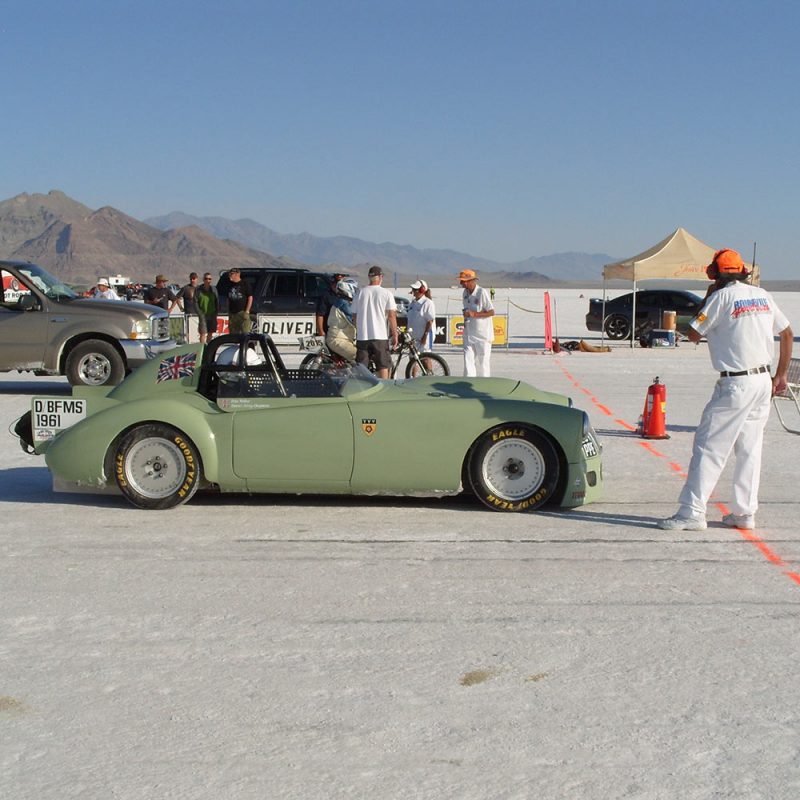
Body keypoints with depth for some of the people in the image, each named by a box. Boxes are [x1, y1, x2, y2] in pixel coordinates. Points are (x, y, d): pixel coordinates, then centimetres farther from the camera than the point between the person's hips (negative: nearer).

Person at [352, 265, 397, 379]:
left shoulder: (360, 293, 6)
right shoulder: (386, 293, -3)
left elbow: (354, 316, 10)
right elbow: (391, 315, -6)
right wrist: (395, 334, 0)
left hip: (362, 336, 3)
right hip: (380, 336, -2)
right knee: (383, 366, 5)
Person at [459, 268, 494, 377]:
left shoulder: (482, 292, -15)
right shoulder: (465, 292, 7)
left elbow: (491, 312, -16)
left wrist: (474, 314, -22)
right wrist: (466, 314, 6)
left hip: (483, 333, -6)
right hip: (469, 333, 6)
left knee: (482, 361, 4)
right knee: (468, 359, -5)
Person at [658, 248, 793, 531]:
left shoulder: (721, 296, -9)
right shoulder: (762, 295, 11)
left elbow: (694, 334, -3)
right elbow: (787, 333, 17)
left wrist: (707, 299, 6)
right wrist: (781, 375, 21)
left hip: (735, 384, -7)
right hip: (764, 381, 7)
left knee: (709, 446, -4)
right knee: (750, 449, 12)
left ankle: (692, 512, -6)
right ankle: (745, 514, 15)